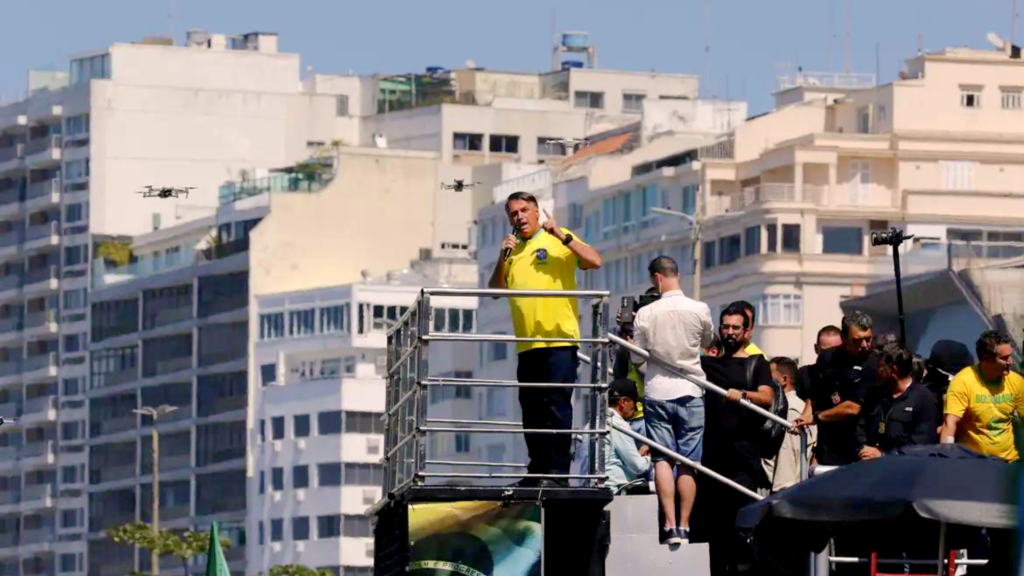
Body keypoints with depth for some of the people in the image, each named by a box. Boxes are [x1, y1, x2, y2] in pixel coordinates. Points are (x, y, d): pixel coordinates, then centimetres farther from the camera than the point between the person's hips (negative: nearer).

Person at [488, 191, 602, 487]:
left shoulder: (558, 240, 3)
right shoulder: (512, 249, 18)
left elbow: (594, 261, -11)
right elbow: (496, 290, 12)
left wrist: (562, 236, -17)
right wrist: (502, 259, -3)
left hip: (560, 340, -6)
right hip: (527, 344, 6)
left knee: (557, 403, -12)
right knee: (531, 409, 7)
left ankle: (558, 470, -14)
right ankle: (538, 468, 12)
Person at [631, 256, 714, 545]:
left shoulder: (645, 314, -7)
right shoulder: (700, 311, -6)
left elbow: (637, 356, 2)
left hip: (656, 393, -1)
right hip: (690, 391, 1)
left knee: (662, 459, 0)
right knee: (688, 464, 5)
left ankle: (670, 525, -11)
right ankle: (684, 527, 5)